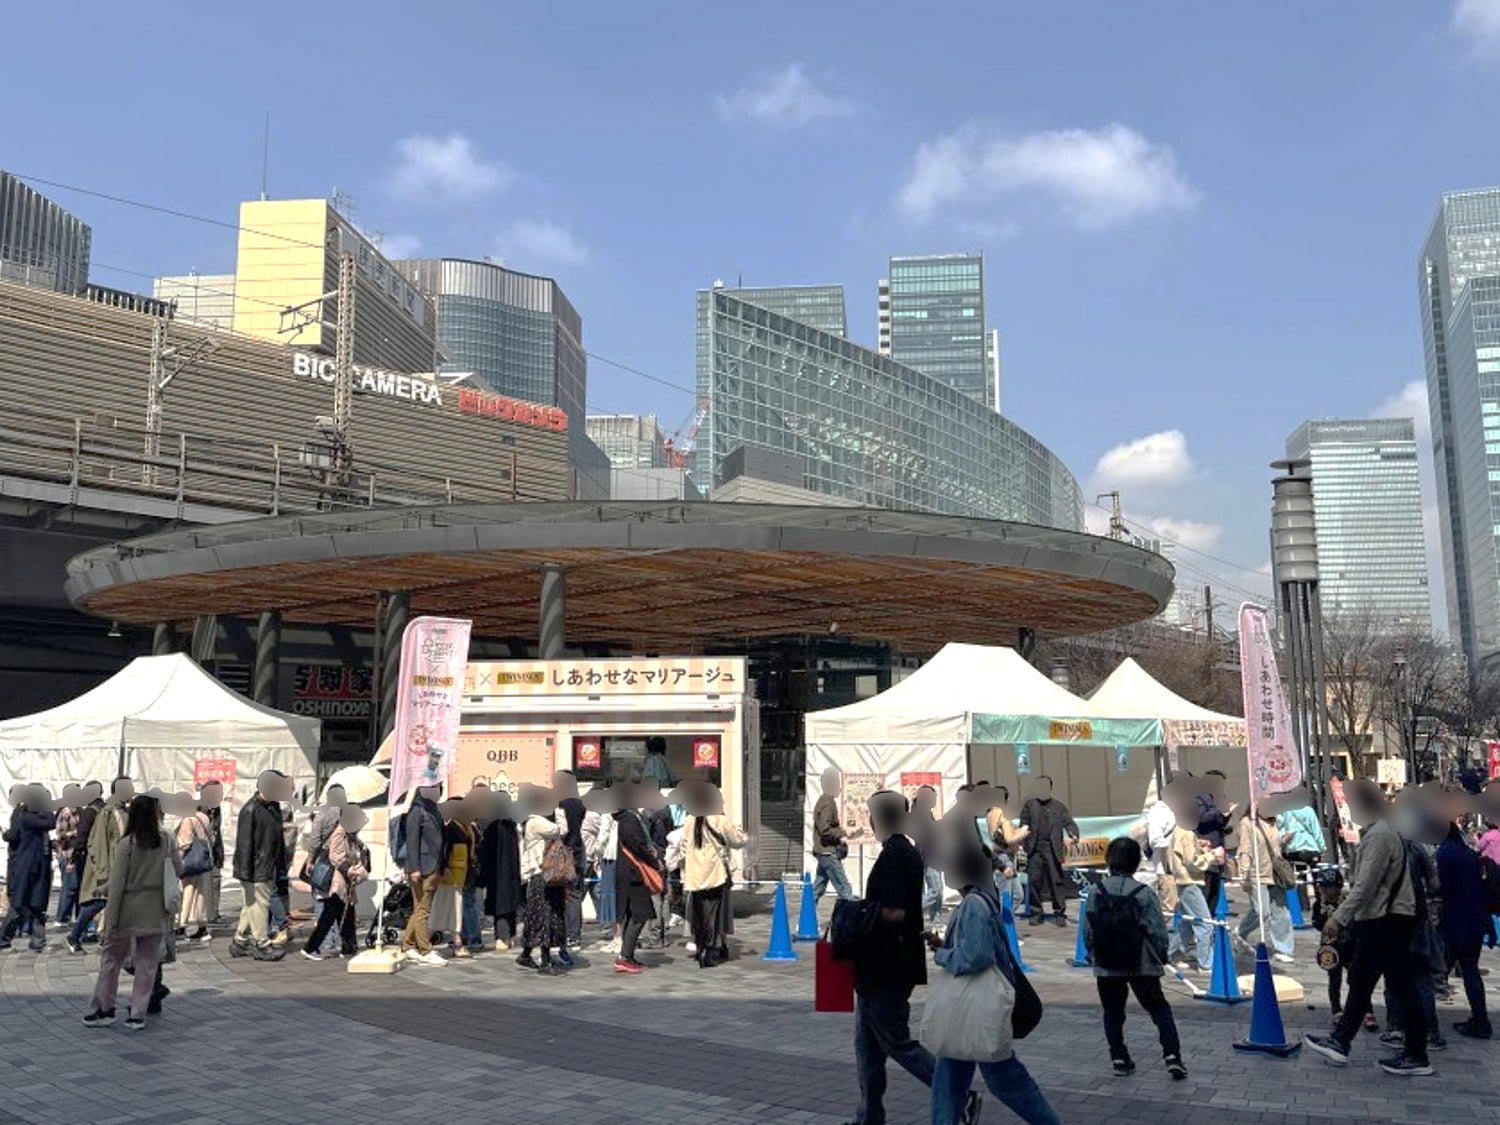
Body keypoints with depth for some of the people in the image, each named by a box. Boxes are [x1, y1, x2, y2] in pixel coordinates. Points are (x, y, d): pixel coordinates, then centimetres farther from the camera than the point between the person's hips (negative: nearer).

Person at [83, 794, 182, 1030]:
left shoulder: (126, 844, -11)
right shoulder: (166, 841, -5)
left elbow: (116, 885, -11)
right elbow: (179, 870, 4)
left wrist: (109, 921, -7)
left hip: (128, 912, -2)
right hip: (156, 913, 2)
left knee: (111, 958, 15)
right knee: (148, 963, 10)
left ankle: (104, 1009, 22)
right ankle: (138, 1014, 12)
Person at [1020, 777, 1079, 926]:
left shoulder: (1059, 807, 9)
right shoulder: (1030, 805, 11)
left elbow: (1069, 823, 1)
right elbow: (1024, 823, 9)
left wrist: (1074, 835, -17)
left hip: (1053, 849, -1)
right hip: (1034, 849, 1)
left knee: (1057, 881, -1)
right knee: (1034, 881, 3)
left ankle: (1060, 914, 6)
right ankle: (1037, 913, 13)